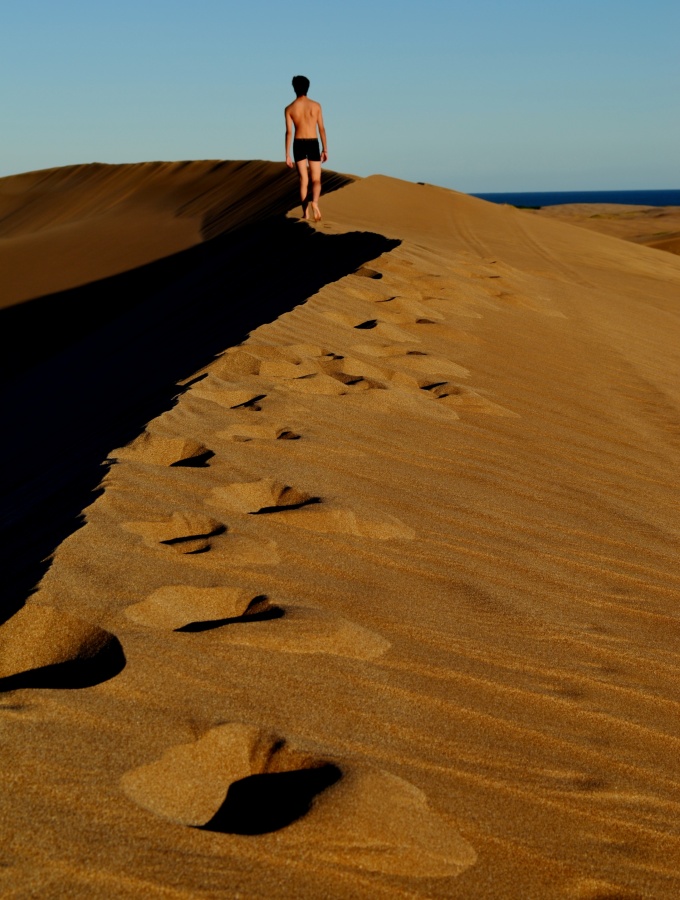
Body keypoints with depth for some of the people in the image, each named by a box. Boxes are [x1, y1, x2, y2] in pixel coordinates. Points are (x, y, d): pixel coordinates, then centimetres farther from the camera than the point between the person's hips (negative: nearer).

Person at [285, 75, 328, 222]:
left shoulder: (289, 108, -3)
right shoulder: (316, 105, -1)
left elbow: (289, 132, -7)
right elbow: (321, 129, 0)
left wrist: (287, 155, -4)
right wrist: (325, 149, 7)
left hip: (298, 144, 0)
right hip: (313, 144, 0)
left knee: (303, 181, 10)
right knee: (316, 180, 5)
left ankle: (306, 213, 9)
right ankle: (314, 202, -25)